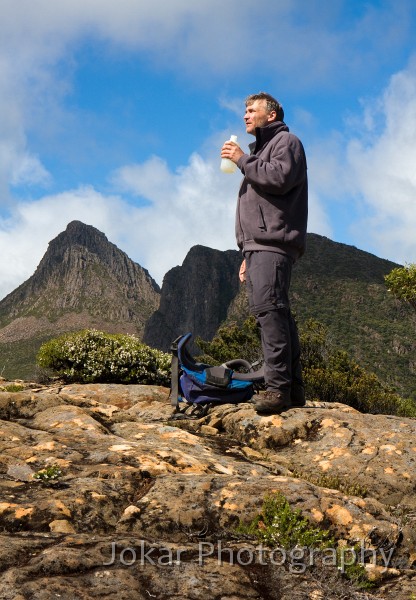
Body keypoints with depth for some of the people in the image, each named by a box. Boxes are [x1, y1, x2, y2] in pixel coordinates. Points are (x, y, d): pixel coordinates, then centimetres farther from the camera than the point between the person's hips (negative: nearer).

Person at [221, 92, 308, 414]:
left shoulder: (286, 141, 5)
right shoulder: (260, 149, 33)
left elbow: (280, 177, -17)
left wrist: (242, 159, -6)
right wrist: (247, 256, 25)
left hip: (274, 243, -9)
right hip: (258, 244, 10)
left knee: (268, 306, -21)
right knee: (276, 312, 3)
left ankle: (278, 387, -26)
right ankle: (293, 389, 3)